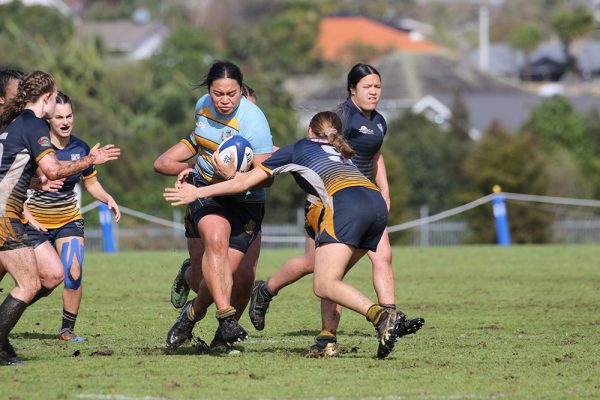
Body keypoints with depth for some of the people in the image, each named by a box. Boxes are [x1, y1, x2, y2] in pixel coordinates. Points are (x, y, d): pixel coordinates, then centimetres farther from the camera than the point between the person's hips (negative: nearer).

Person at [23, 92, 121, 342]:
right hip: (36, 223, -4)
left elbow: (91, 183, 14)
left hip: (69, 221, 4)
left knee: (74, 274, -15)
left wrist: (108, 199, -4)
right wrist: (27, 216, -19)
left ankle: (68, 329, 4)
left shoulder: (80, 148, 0)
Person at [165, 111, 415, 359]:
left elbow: (245, 182, 25)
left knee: (324, 286, -13)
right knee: (330, 282, 16)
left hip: (346, 201, -6)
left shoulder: (297, 149, 24)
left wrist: (198, 192, 33)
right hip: (378, 202, 6)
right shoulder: (341, 155, 38)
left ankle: (381, 315, -34)